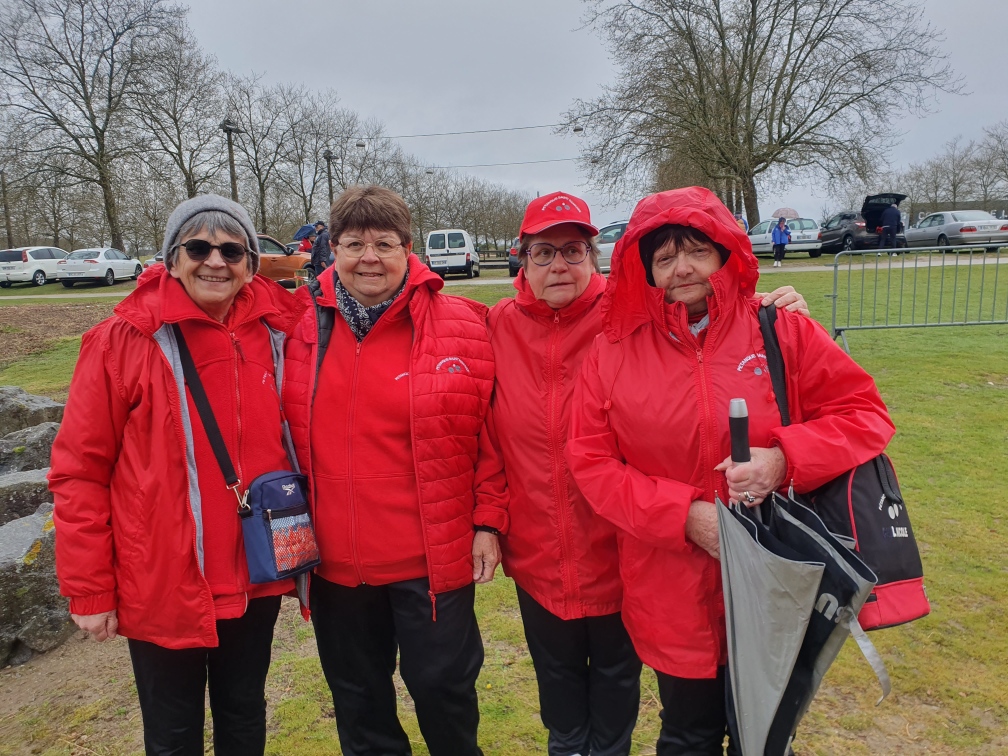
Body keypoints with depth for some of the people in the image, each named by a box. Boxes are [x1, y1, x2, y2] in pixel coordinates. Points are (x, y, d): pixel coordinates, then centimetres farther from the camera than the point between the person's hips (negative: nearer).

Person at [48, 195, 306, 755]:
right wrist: (89, 591, -7)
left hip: (257, 577, 3)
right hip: (164, 585, -3)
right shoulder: (123, 340, -12)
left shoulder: (277, 333, -4)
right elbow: (79, 472, -9)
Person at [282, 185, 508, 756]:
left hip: (434, 558, -3)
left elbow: (492, 434, -5)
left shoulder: (461, 325, -8)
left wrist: (488, 520, -6)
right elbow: (288, 437, 7)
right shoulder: (304, 329, 0)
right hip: (334, 561, 3)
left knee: (442, 684, 15)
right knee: (357, 691, 23)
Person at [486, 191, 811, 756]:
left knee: (617, 669, 22)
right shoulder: (501, 326, -4)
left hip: (615, 546, -2)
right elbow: (489, 435, 3)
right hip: (536, 550, 3)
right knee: (556, 668, 25)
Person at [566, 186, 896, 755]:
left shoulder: (782, 331, -5)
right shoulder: (614, 352, -5)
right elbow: (591, 462, -6)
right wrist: (684, 515, -17)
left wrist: (785, 459, -21)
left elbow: (866, 413, -2)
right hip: (674, 600, 0)